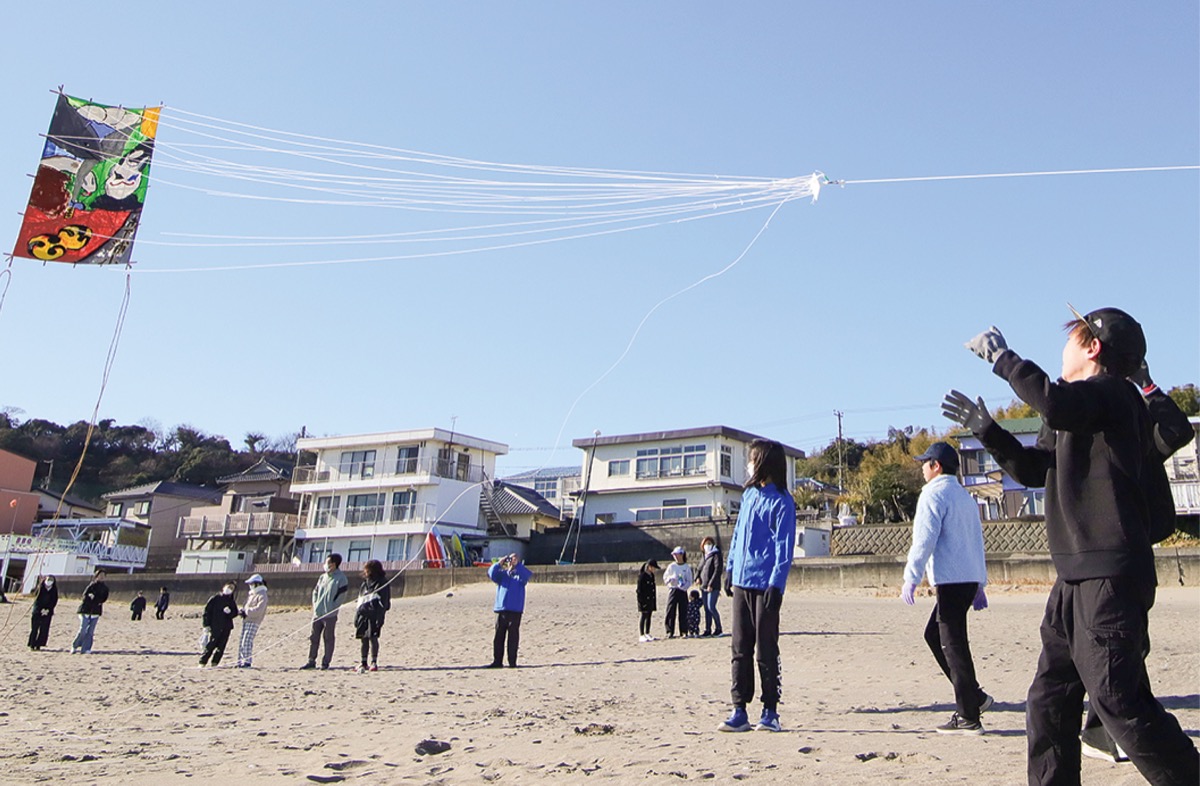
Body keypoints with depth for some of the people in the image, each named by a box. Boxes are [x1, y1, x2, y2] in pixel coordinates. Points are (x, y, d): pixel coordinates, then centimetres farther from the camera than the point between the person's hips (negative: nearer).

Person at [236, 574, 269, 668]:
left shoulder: (262, 595, -10)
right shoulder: (251, 593, 18)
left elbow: (258, 610, -20)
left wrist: (246, 611, -16)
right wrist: (242, 611, 3)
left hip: (253, 622, -9)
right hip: (246, 620, 9)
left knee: (247, 641, -13)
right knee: (241, 641, 8)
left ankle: (247, 662, -9)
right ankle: (240, 662, 14)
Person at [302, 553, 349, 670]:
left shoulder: (341, 578, -6)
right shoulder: (322, 577, 14)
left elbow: (340, 595, -9)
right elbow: (315, 591, 22)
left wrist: (331, 609, -11)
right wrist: (315, 604, 8)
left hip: (330, 614, -6)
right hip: (317, 613, 6)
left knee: (328, 638, 1)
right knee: (314, 637, 8)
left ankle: (326, 662, 8)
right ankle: (311, 661, 15)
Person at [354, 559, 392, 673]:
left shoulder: (382, 583, -4)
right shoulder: (365, 583, 18)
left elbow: (383, 602, -10)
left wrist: (380, 617, -17)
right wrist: (357, 616, 15)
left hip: (374, 614, -7)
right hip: (363, 613, 7)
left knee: (373, 637, -9)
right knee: (364, 638, 9)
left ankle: (374, 662, -1)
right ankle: (364, 663, 15)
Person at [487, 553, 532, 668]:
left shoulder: (520, 574, 5)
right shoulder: (502, 574, 13)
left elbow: (528, 575, -15)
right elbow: (491, 573, -2)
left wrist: (517, 565, -17)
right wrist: (499, 564, -12)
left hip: (515, 610, -3)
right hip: (501, 610, 3)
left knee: (513, 637, 0)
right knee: (498, 636, 5)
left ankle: (512, 661, 6)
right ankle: (497, 661, 13)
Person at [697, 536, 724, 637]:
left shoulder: (716, 555, -5)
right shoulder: (705, 556, 18)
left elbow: (718, 570, -14)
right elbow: (701, 569, 24)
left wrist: (711, 584, -18)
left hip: (713, 587, -8)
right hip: (704, 587, 8)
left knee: (711, 607, -13)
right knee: (706, 609, 8)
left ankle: (718, 628, -2)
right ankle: (707, 629, 11)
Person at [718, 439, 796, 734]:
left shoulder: (781, 501, -8)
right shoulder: (749, 494, 14)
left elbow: (784, 546, -11)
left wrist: (776, 584, -17)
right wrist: (731, 567, 17)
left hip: (765, 585, -7)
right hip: (741, 582, 7)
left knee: (766, 651, 1)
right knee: (739, 649, 7)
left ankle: (770, 712, 12)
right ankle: (739, 712, 13)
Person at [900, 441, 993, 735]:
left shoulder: (934, 494, -7)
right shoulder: (965, 496, 21)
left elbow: (924, 539, -16)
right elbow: (977, 540, 22)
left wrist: (911, 578, -14)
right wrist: (979, 584, 24)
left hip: (950, 579, -9)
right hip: (969, 578, 9)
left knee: (953, 645, -5)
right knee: (934, 634, 18)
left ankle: (968, 717, -1)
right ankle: (973, 696, 19)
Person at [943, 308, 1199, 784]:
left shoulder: (1113, 392, -7)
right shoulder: (1075, 410, 22)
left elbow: (1056, 404, -29)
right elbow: (1034, 469, 24)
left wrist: (1002, 358, -17)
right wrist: (985, 430, 15)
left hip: (1109, 575, -10)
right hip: (1076, 577, 10)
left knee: (1118, 700, -13)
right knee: (1049, 701, 10)